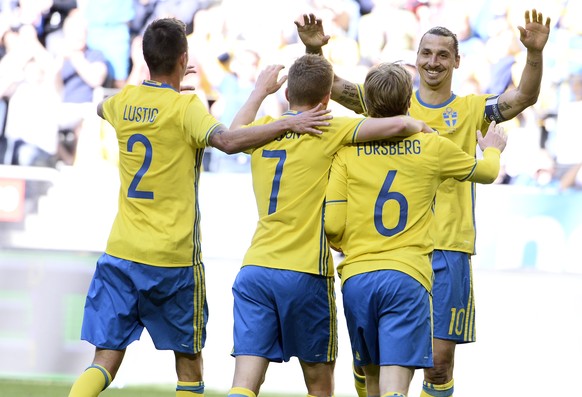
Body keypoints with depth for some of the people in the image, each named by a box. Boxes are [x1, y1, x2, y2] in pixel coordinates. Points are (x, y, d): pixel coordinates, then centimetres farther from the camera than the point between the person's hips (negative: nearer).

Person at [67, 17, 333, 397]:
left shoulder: (124, 101, 6)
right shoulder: (185, 107, -10)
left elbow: (102, 107, 32)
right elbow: (227, 140, -29)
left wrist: (162, 84, 37)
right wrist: (288, 123, -24)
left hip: (121, 252, 4)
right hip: (173, 258, -4)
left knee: (106, 360, 2)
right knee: (189, 364, 12)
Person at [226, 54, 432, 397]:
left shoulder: (262, 129, 11)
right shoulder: (330, 130, -4)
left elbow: (236, 131, 36)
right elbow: (398, 125, -13)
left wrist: (261, 91, 51)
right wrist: (421, 127, 10)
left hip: (255, 268, 4)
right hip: (305, 272, -4)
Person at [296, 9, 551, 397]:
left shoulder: (472, 109, 6)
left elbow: (524, 97, -8)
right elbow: (332, 87, 1)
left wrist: (535, 53, -26)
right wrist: (314, 51, -18)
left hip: (447, 249, -1)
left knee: (439, 360, -2)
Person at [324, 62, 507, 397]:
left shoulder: (348, 152, 5)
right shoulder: (433, 148, 6)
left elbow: (332, 225, 0)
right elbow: (486, 172, 25)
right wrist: (493, 149, 49)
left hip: (356, 277, 2)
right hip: (407, 275, -2)